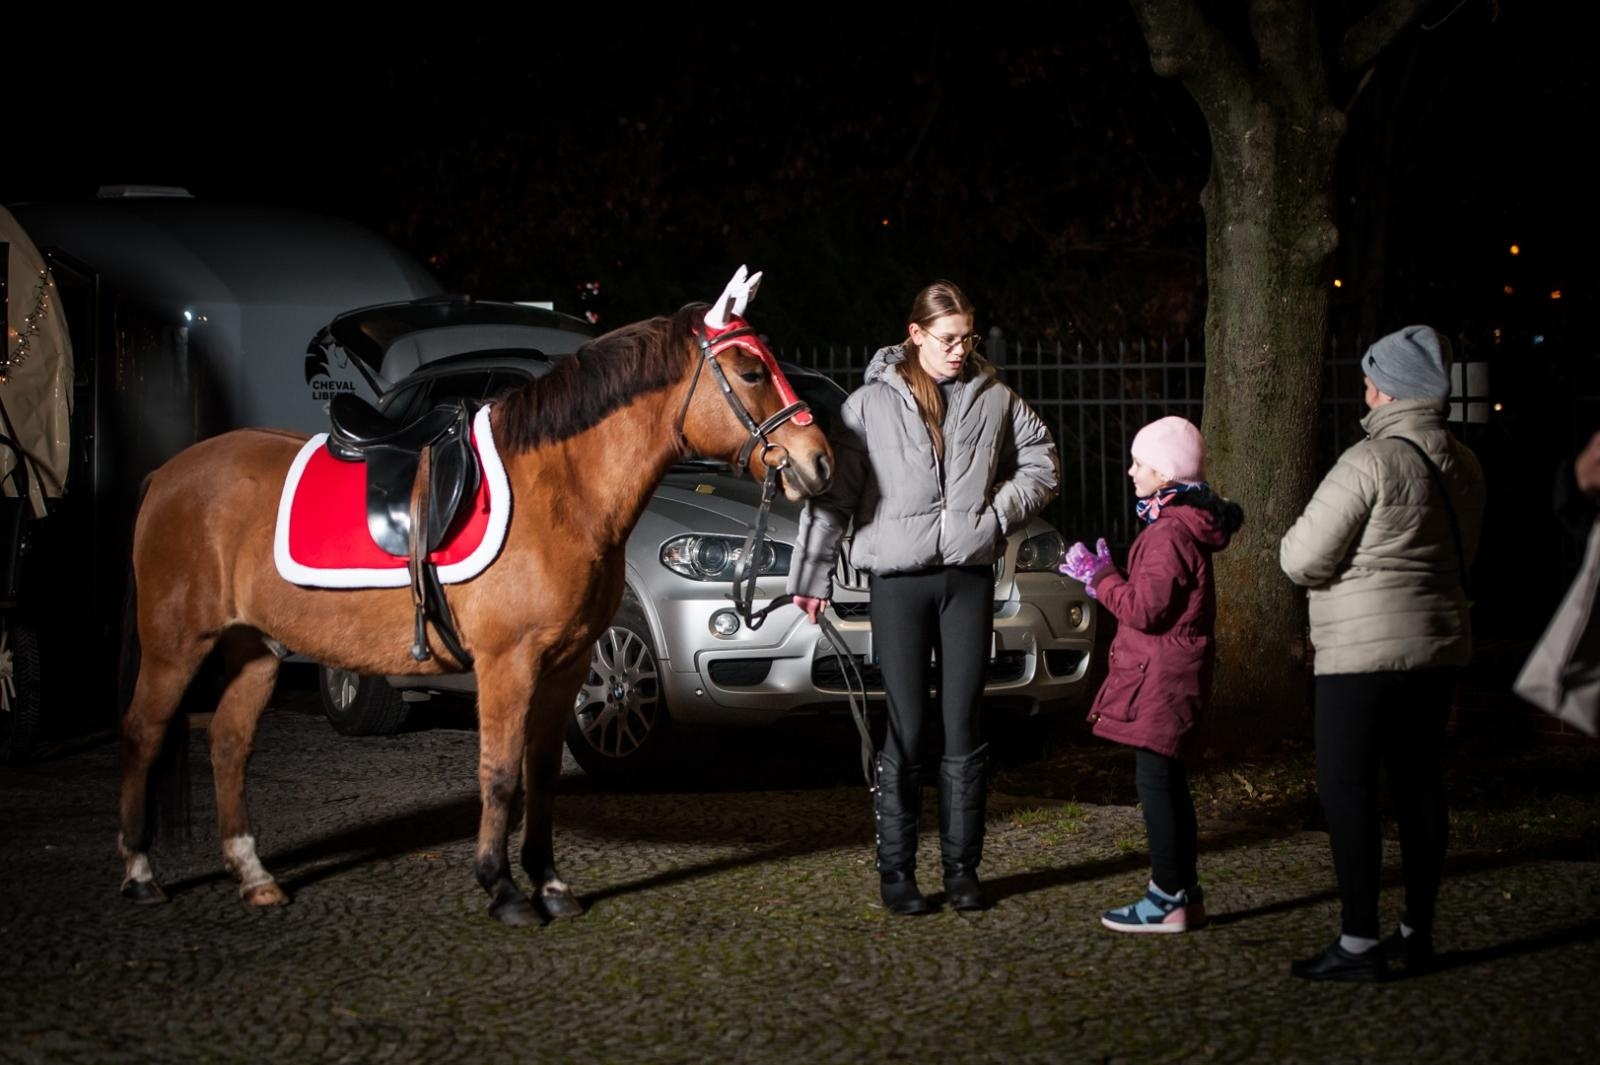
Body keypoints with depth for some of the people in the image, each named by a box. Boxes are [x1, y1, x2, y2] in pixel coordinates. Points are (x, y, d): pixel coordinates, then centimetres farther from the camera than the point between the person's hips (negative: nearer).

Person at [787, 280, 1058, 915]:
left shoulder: (994, 400, 8)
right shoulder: (872, 404, 2)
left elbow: (1039, 459, 19)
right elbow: (834, 494, 2)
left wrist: (1004, 509, 1)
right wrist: (811, 576, 0)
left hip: (969, 577, 2)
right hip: (899, 580, -2)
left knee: (963, 730, 5)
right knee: (906, 731, -1)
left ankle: (962, 867, 13)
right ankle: (896, 870, 6)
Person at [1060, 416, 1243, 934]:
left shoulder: (1170, 533, -19)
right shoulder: (1182, 524, 15)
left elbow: (1145, 609, -21)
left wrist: (1100, 577, -10)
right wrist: (1105, 575, 14)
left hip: (1161, 678, -11)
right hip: (1170, 674, 11)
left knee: (1156, 782, -6)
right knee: (1167, 783, 15)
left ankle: (1168, 901, -4)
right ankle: (1183, 892, 21)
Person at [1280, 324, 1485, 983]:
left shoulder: (1371, 463, -17)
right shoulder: (1462, 466, 9)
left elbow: (1302, 560, -16)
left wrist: (1294, 538, 6)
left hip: (1366, 651, -8)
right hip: (1440, 645, 8)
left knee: (1345, 788, -3)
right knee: (1419, 784, 13)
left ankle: (1359, 943, -4)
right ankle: (1417, 933, 18)